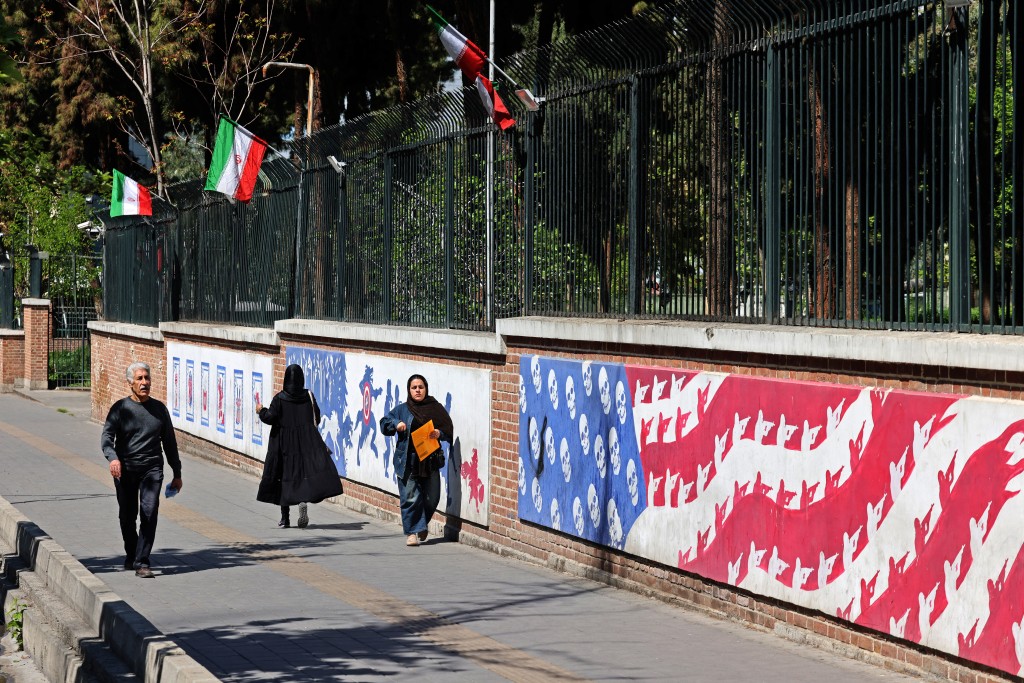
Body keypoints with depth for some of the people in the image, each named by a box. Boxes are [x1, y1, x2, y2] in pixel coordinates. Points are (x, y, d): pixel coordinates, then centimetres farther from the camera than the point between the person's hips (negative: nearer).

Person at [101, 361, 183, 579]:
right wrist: (113, 458, -29)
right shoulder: (121, 408, 1)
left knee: (149, 513, -15)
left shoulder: (159, 408, 9)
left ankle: (141, 562, -15)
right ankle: (131, 554, 34)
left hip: (152, 469, 1)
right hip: (124, 470, 0)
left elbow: (169, 442, 16)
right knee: (127, 516, 10)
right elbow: (106, 436, -9)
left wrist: (177, 474, 16)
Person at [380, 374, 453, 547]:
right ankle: (412, 532, 1)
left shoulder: (436, 408, 7)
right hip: (407, 461, -1)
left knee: (431, 498, 4)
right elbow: (384, 424, 14)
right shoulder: (402, 409, 8)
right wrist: (396, 424, -6)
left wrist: (439, 434, -12)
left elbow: (449, 432, 9)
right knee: (410, 498, -7)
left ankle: (421, 525, 29)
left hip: (430, 461, 1)